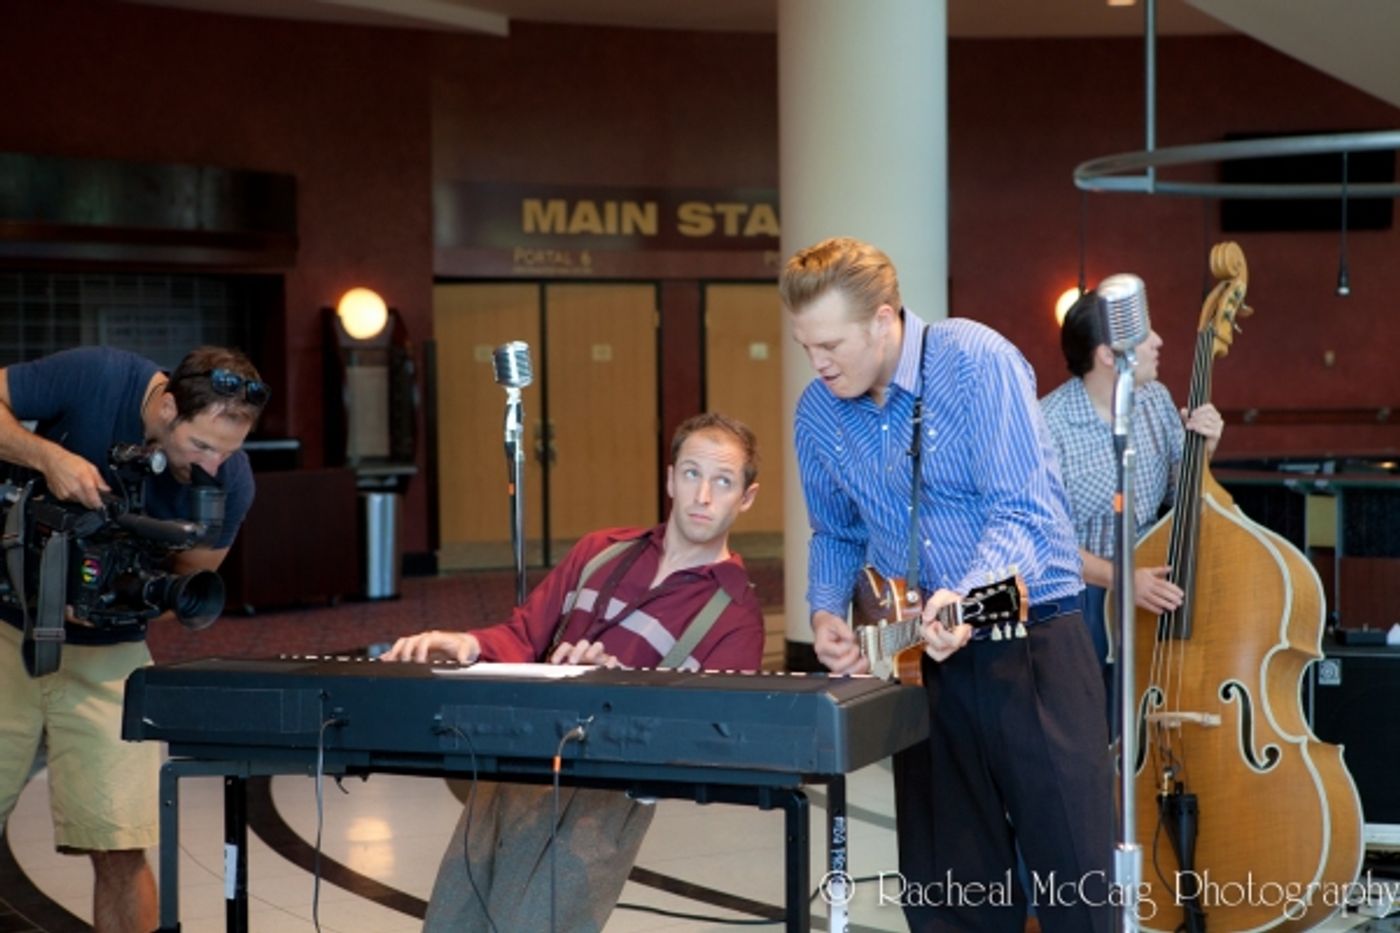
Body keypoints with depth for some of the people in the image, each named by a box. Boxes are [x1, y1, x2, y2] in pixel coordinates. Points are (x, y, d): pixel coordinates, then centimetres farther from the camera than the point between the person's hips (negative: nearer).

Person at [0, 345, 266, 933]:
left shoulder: (229, 482, -15)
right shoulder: (93, 377, -20)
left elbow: (191, 574, -1)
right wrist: (48, 456, -30)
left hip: (108, 653, 1)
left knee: (120, 851, -6)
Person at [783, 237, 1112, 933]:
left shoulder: (976, 361, -13)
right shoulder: (817, 414, 5)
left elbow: (1023, 510, -18)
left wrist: (967, 597, -34)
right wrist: (826, 612, 2)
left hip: (1031, 644, -5)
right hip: (923, 662, 5)